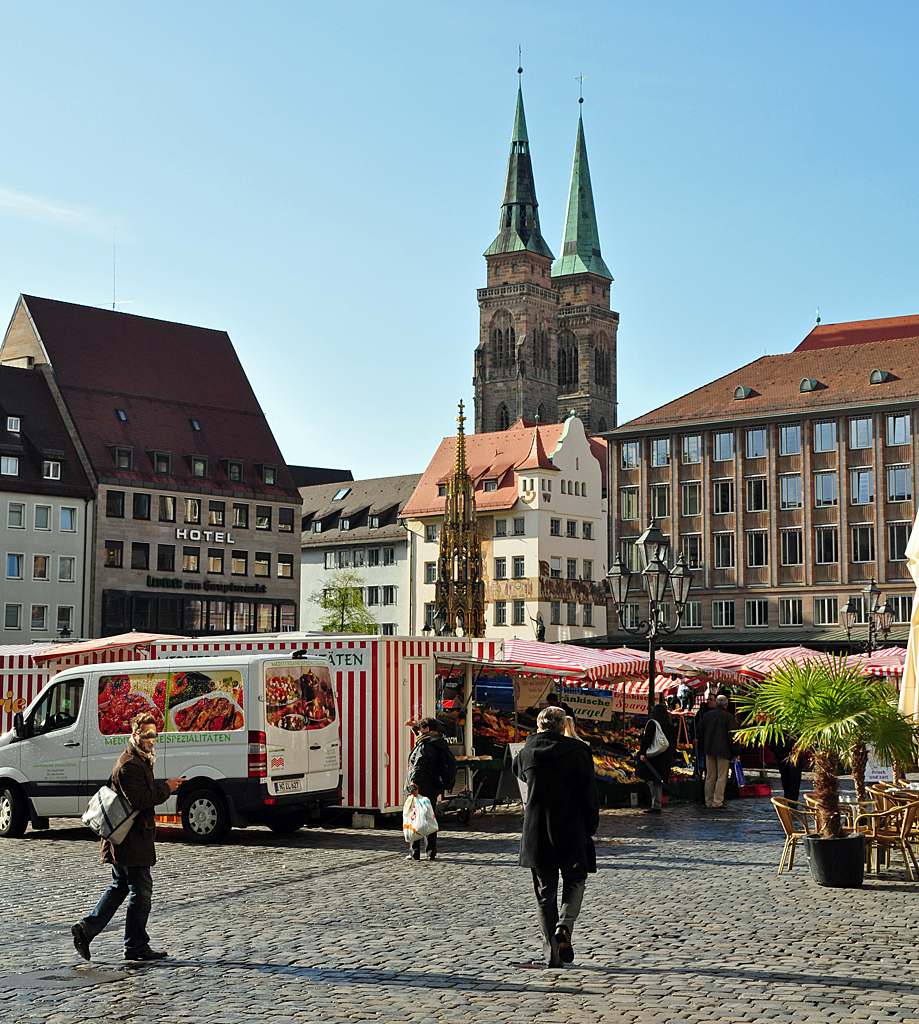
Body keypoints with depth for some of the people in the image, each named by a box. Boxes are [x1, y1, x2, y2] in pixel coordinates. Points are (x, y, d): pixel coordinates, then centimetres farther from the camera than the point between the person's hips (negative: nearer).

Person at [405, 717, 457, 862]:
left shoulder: (424, 746, -15)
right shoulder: (441, 745, 12)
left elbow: (419, 765, -28)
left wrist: (414, 784, -37)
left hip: (421, 789, -8)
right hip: (434, 789, 8)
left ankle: (415, 852, 0)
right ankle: (432, 852, 13)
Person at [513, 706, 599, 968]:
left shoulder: (526, 753, -1)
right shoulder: (577, 752, -7)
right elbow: (589, 796, -5)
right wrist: (590, 827, 5)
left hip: (536, 834, 2)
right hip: (571, 830, -2)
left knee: (545, 892, 9)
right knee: (575, 880, 18)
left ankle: (552, 952, 8)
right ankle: (564, 925, -8)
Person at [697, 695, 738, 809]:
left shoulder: (707, 715, 6)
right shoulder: (729, 717, -9)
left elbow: (701, 732, 13)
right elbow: (732, 736, -11)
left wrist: (702, 746, 23)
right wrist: (736, 752, -5)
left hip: (709, 750, 5)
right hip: (724, 751, -5)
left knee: (709, 777, 11)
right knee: (721, 777, 0)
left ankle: (708, 801, 14)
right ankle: (717, 802, -3)